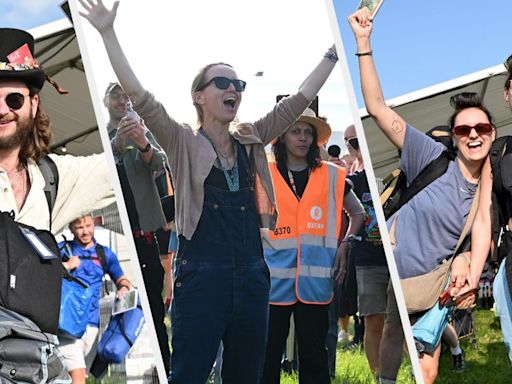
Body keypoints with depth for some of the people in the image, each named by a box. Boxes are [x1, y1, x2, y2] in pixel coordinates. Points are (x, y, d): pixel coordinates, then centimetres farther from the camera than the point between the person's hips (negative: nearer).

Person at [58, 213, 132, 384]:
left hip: (92, 323, 4)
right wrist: (66, 266, -9)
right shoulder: (61, 249, 7)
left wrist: (124, 288, -8)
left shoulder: (105, 253, 16)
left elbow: (121, 280, 14)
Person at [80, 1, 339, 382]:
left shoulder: (252, 141, 11)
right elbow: (139, 96, -12)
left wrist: (335, 50, 9)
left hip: (252, 278, 5)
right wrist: (108, 34, -19)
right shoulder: (183, 143, -1)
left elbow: (301, 98, 11)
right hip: (201, 277, -5)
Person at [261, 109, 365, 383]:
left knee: (314, 354, 5)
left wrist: (344, 245, 9)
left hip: (314, 278, 1)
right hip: (274, 278, -1)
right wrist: (258, 247, 4)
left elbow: (358, 213, 22)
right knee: (268, 353, 1)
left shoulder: (331, 175, 9)